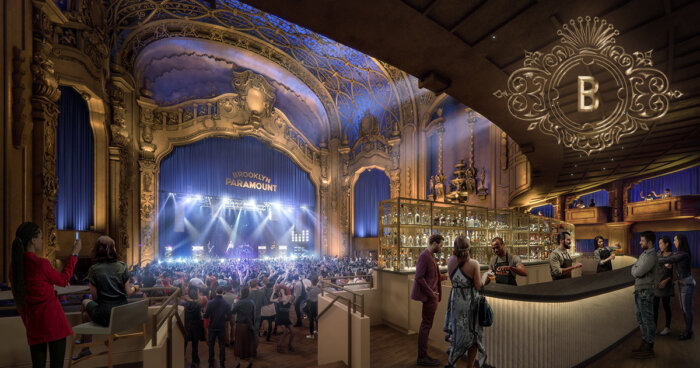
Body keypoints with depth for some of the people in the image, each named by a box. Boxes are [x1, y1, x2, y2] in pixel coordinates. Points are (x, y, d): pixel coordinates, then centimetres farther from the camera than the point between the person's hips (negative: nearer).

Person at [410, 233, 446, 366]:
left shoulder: (430, 256, 14)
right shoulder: (424, 256, -17)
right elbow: (419, 277, -22)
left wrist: (445, 277, 16)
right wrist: (431, 292, -19)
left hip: (431, 296, 10)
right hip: (429, 296, -10)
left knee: (426, 325, 15)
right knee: (426, 326, -1)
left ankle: (423, 355, 25)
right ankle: (422, 357, 11)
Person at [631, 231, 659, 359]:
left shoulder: (651, 256, -18)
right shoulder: (644, 254, 12)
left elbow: (637, 272, -21)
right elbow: (634, 271, 16)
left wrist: (634, 267, -3)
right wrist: (635, 268, -3)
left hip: (645, 292, -9)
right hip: (639, 290, 9)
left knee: (647, 319, 0)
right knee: (640, 318, 16)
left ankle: (649, 348, 10)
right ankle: (644, 343, 27)